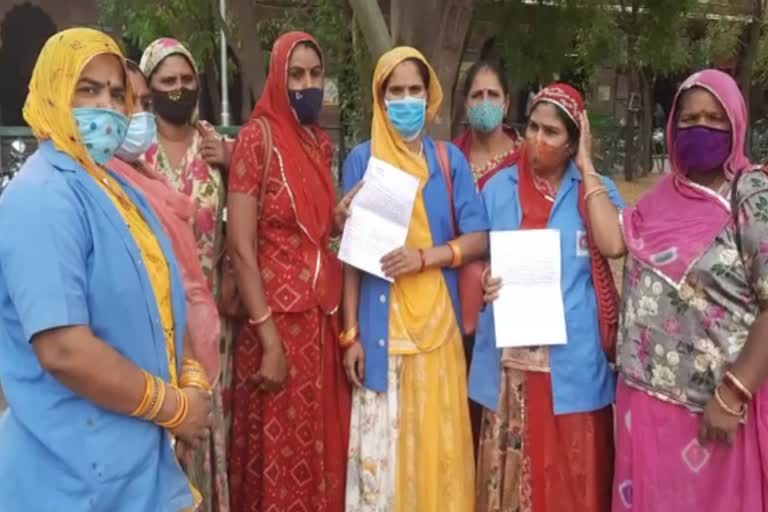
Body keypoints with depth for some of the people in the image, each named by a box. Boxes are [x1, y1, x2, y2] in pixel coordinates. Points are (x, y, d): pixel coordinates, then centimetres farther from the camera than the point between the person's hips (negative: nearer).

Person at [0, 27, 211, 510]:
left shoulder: (115, 188, 11)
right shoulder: (43, 198, -20)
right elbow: (64, 350, -28)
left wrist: (187, 379, 1)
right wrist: (173, 407, -16)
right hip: (79, 472, -9)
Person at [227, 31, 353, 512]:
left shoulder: (321, 142, 10)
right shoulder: (258, 136, -9)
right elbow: (240, 246, -14)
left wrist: (346, 214, -2)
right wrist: (269, 340, -17)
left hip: (324, 316, 6)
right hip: (277, 318, -6)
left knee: (323, 445, 14)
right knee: (280, 455, 4)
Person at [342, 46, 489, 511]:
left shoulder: (450, 159, 5)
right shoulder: (362, 159, 1)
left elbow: (478, 239, 1)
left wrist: (424, 257, -16)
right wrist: (351, 333, -5)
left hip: (436, 323, 1)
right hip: (380, 325, -1)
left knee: (438, 443, 7)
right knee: (381, 443, 4)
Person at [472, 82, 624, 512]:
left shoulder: (596, 189, 2)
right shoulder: (500, 187, 6)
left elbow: (613, 245, -17)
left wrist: (586, 168, -9)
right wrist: (482, 282, -11)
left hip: (573, 358, -1)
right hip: (512, 357, 1)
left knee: (572, 477, 7)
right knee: (514, 473, 9)